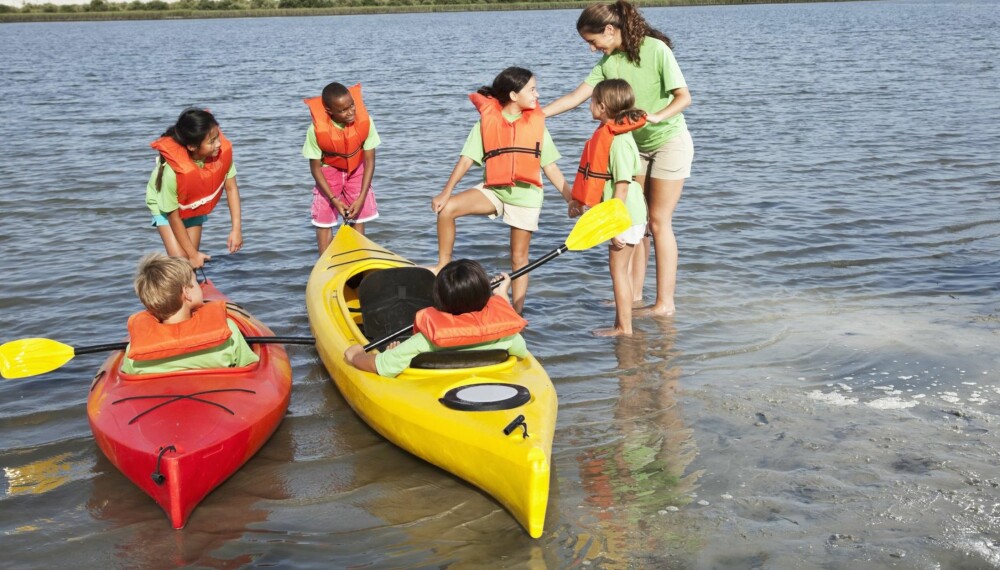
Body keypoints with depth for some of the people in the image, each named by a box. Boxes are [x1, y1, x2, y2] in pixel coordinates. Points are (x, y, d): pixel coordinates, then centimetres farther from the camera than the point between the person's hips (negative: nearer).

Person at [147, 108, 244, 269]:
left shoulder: (223, 150, -34)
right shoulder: (172, 171, -42)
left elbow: (231, 188, -18)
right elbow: (173, 217, -28)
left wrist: (236, 229, -24)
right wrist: (193, 254, -19)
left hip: (195, 206, 4)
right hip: (165, 206, -4)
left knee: (192, 261, 3)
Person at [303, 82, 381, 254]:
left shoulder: (365, 121, -28)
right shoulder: (316, 130, -31)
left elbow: (369, 160, -19)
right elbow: (315, 168, -19)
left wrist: (361, 198, -23)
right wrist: (334, 200, -23)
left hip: (356, 169, 1)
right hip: (329, 171, -1)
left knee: (358, 216, 3)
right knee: (323, 219, -3)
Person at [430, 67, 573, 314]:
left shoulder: (537, 123, 4)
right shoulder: (486, 121, -1)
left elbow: (550, 166, 7)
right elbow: (467, 159, -4)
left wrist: (571, 198, 3)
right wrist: (446, 191, -12)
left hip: (526, 194, 0)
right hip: (494, 190, 0)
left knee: (519, 258, 3)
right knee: (446, 208, -19)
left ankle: (517, 312, 11)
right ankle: (444, 266, -5)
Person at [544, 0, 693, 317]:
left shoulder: (656, 49, -18)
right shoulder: (608, 62, -1)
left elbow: (683, 97, -20)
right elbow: (576, 97, -5)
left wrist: (658, 116, -38)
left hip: (669, 141, -6)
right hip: (636, 145, 7)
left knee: (659, 222, -7)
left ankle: (665, 304, -2)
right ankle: (634, 296, 14)